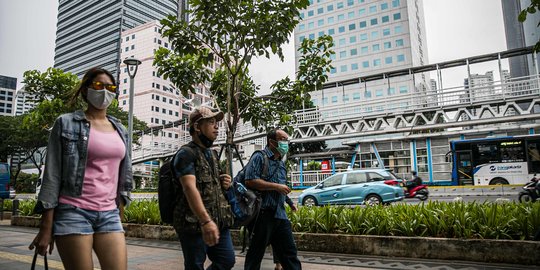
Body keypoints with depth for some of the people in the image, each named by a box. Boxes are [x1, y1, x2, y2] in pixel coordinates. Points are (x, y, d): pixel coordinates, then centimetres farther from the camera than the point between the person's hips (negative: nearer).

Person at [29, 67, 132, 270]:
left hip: (109, 215, 4)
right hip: (73, 213, -4)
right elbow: (52, 176, -3)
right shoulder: (67, 124, 1)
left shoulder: (120, 131, 14)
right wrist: (46, 227, -6)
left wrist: (119, 217, 13)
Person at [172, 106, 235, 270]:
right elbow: (189, 188, -23)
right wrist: (205, 221, -34)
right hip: (194, 223, -7)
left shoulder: (212, 154, 16)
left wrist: (224, 185, 5)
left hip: (219, 220, 8)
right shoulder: (186, 153, -10)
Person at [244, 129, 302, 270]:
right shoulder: (259, 157, -7)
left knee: (289, 251, 10)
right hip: (263, 214, -8)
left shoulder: (281, 162, 18)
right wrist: (276, 186, -18)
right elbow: (250, 181, -21)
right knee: (256, 253, 4)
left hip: (280, 214, 8)